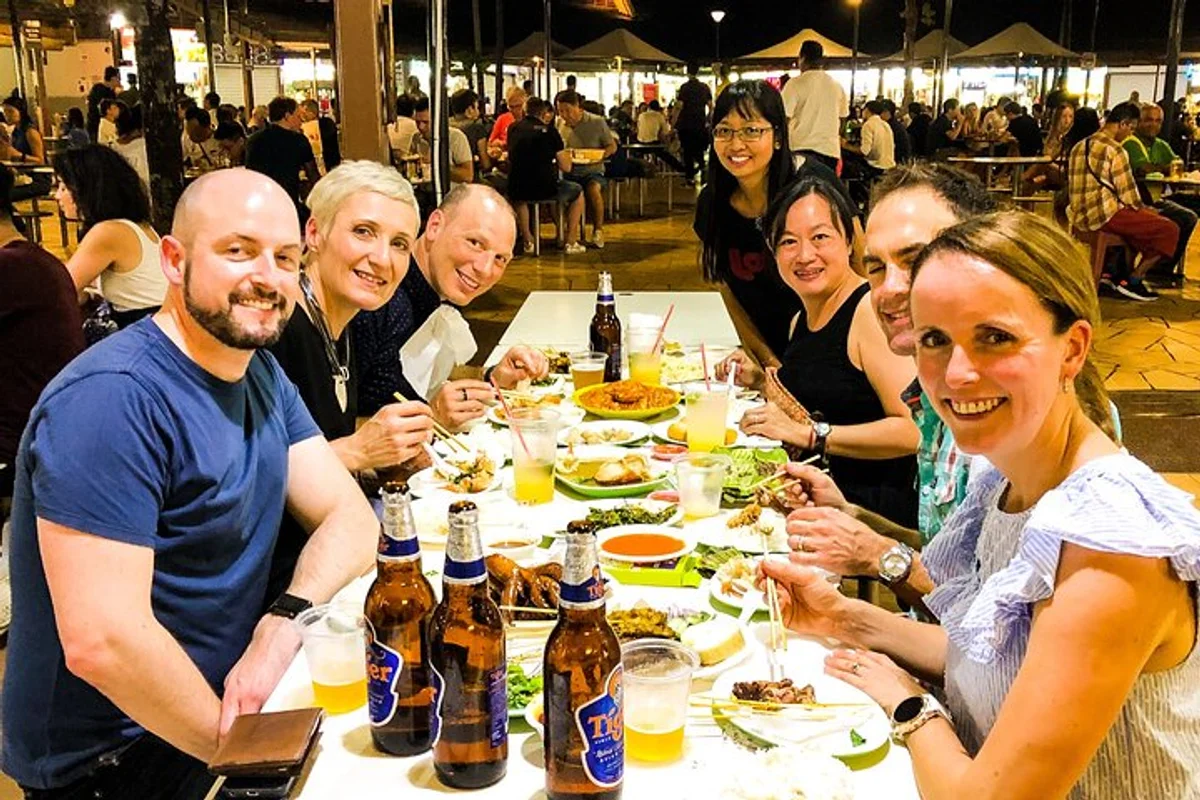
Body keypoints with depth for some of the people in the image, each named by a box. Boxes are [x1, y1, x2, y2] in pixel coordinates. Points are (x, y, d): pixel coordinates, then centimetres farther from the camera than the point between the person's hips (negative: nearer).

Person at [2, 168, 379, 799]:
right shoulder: (111, 398, -24)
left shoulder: (261, 373, 4)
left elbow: (350, 518, -1)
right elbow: (99, 640, -30)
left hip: (224, 704, 8)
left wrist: (281, 629, -20)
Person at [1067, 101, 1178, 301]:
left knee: (1151, 218, 30)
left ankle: (1115, 273, 24)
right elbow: (1128, 194, -14)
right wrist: (1140, 207, 8)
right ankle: (1131, 281, 1)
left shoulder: (1079, 147, 13)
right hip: (1106, 215, -9)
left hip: (1080, 216, 9)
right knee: (1170, 230, -2)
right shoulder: (1114, 150, -13)